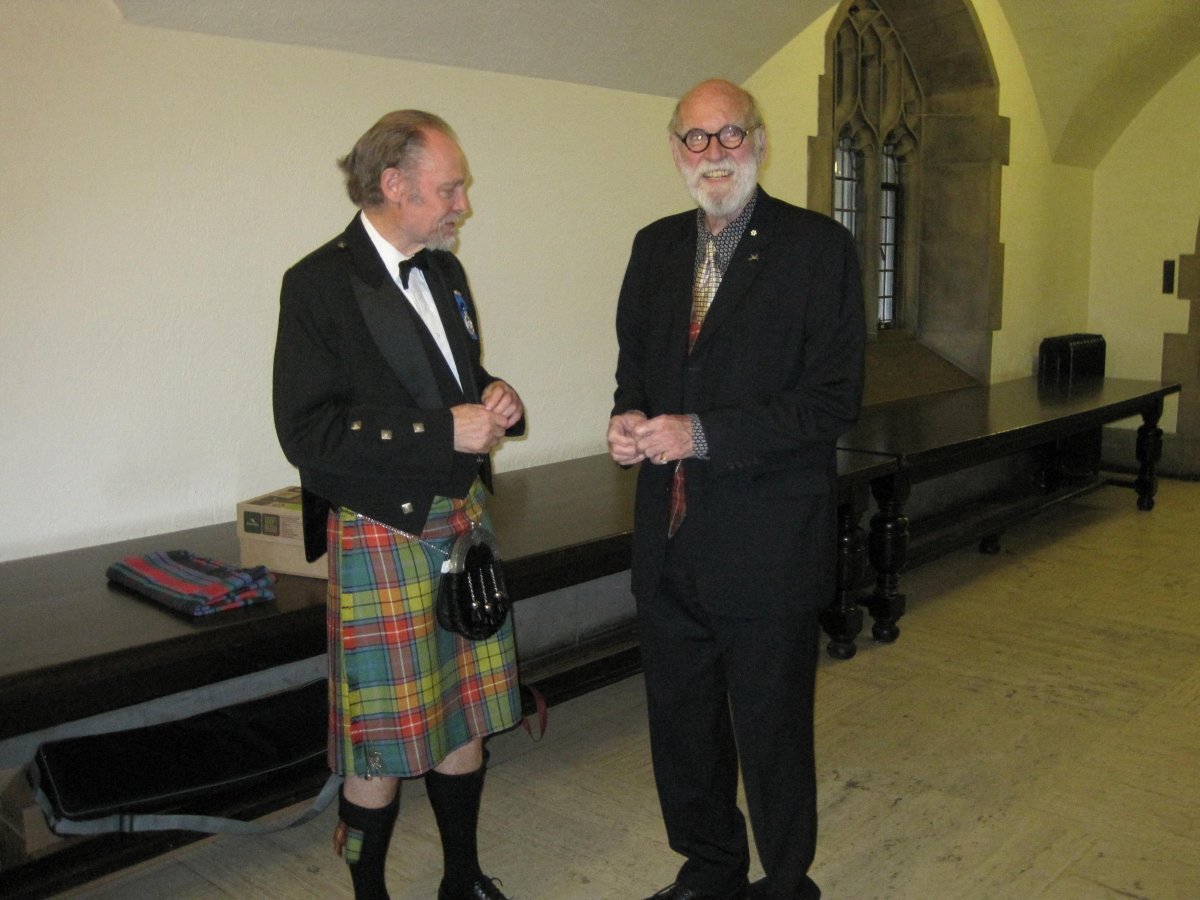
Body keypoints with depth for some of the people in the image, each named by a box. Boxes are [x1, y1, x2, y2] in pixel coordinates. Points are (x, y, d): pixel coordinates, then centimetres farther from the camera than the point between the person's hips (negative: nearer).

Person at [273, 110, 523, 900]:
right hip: (382, 532, -7)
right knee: (382, 742, 4)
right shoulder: (319, 284, -12)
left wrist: (493, 399, 0)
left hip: (463, 520, 7)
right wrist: (443, 431, -21)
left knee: (466, 717, 16)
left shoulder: (444, 269, 11)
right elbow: (307, 433, -19)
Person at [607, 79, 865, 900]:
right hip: (670, 542, 6)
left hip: (766, 546, -5)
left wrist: (703, 433, -21)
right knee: (681, 724, 19)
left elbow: (833, 399, -14)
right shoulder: (656, 246, 9)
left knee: (773, 732, 10)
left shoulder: (820, 247, -8)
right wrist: (628, 416, -5)